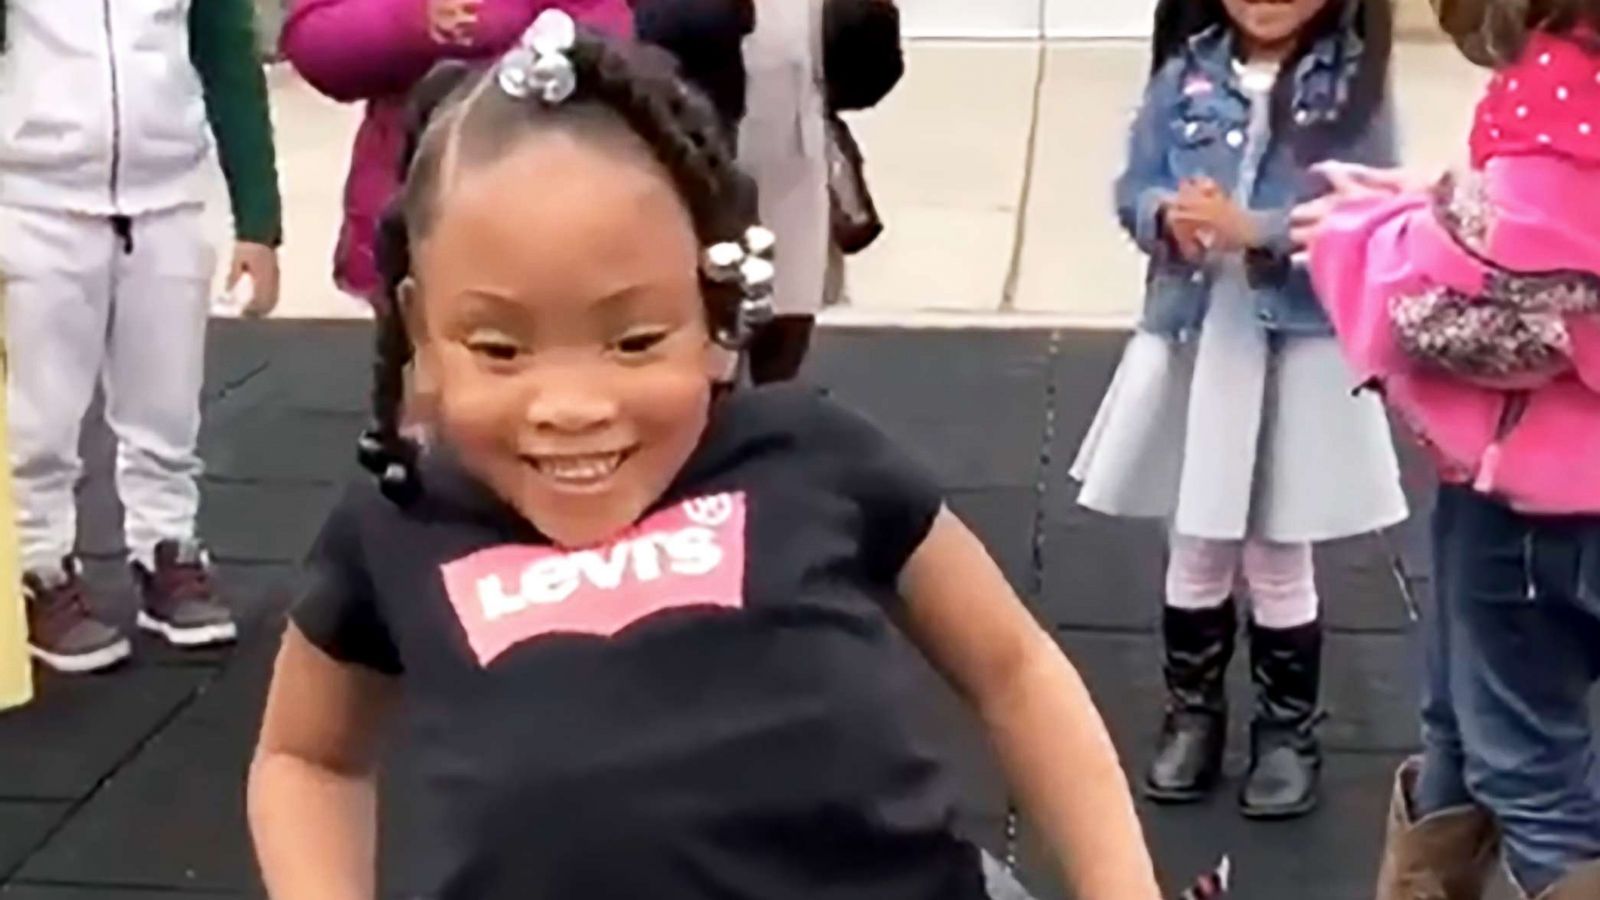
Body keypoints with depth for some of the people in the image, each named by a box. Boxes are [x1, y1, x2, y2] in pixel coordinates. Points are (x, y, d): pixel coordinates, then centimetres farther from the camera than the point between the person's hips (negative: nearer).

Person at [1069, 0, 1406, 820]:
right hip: (1192, 342, 3)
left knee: (1279, 560, 9)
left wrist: (1255, 230, -23)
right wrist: (1170, 217, -17)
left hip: (1302, 351, -3)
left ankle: (1287, 733, 25)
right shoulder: (1185, 75, 2)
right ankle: (1191, 714, 32)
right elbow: (1134, 190, 5)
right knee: (1196, 553, 15)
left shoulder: (1354, 85, -6)